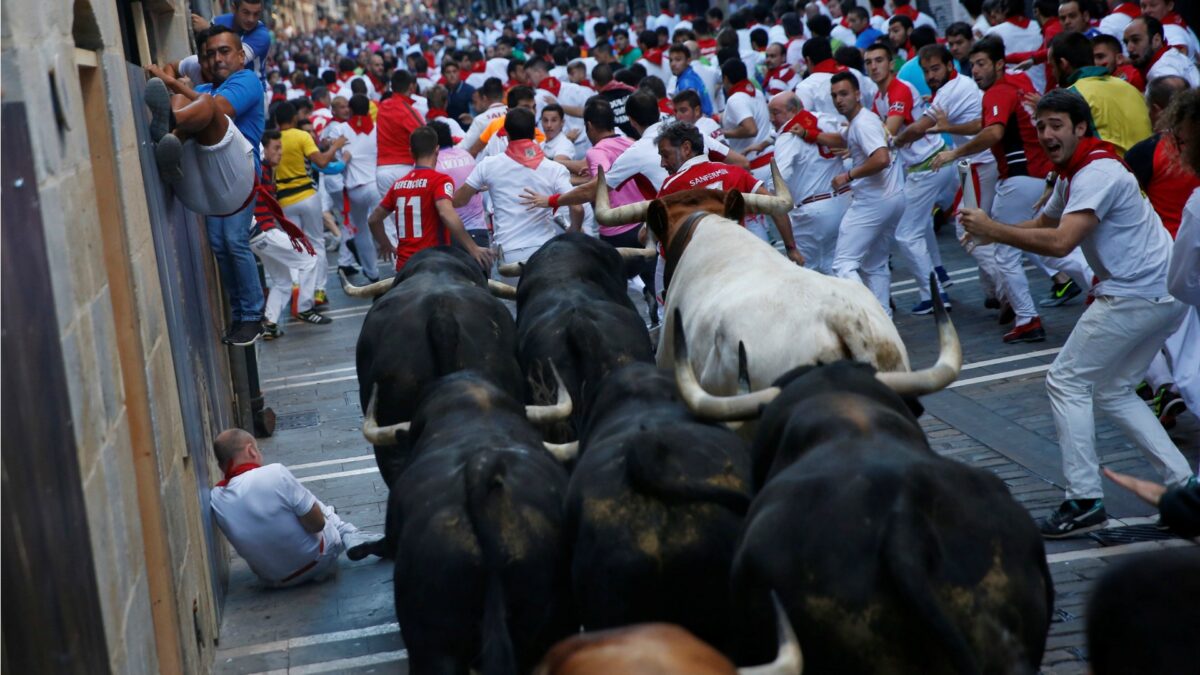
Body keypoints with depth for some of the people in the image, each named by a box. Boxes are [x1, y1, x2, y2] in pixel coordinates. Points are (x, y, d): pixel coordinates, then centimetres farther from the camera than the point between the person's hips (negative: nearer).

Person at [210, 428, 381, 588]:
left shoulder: (215, 498, -13)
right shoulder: (275, 474, -28)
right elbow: (317, 523, -20)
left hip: (272, 580, 4)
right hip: (316, 562, -4)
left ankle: (352, 538, 35)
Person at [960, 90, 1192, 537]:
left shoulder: (1098, 173, -19)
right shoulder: (1071, 174, 14)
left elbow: (1060, 242, -29)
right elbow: (1043, 223, 22)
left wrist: (991, 229, -22)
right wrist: (991, 232, 4)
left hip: (1135, 296, -10)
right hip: (1161, 294, 11)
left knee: (1066, 381, -5)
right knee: (1113, 392, 17)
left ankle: (1085, 502, -4)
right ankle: (1183, 482, 16)